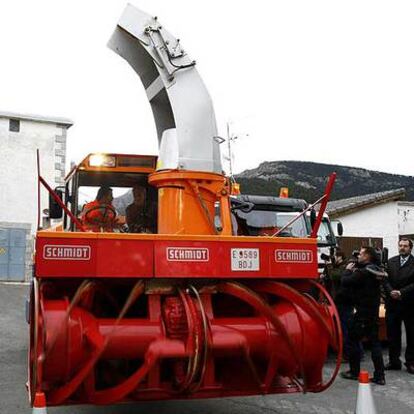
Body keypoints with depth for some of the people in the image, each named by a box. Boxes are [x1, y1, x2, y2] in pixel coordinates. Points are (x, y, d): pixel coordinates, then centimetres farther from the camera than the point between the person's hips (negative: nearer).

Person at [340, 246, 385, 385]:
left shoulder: (362, 272, -19)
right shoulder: (376, 271, 8)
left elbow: (345, 282, -18)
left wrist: (348, 270, -3)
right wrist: (355, 271, 7)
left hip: (362, 313, -8)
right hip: (374, 312, 8)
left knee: (353, 340, 6)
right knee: (374, 342, 10)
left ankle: (354, 372, 13)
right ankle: (379, 376, 9)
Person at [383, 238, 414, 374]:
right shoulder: (391, 261, 8)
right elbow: (386, 280, 2)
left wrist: (401, 292, -19)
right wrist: (391, 292, -14)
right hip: (392, 303, 3)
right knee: (392, 334, 8)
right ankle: (394, 361, 18)